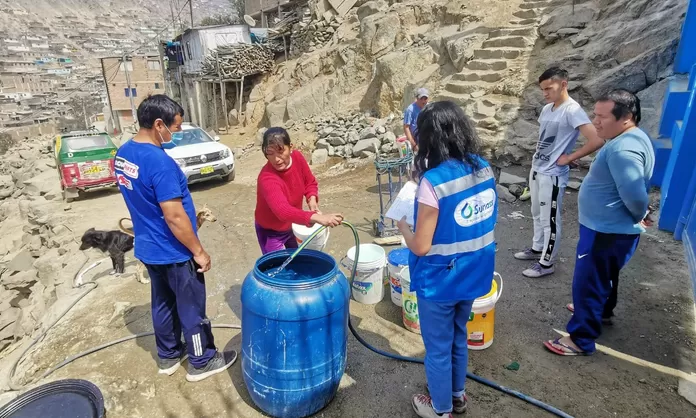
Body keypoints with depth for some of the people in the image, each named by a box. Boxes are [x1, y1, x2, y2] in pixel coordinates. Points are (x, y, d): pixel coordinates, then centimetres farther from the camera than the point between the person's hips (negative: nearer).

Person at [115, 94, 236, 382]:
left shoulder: (123, 154, 2)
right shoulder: (160, 162, -28)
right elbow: (174, 217, -27)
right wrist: (199, 252, -16)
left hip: (148, 247, 9)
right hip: (173, 252, -9)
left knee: (163, 303, 22)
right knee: (191, 307, 9)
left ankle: (169, 355, 39)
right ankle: (201, 362, 26)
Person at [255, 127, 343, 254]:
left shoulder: (297, 157, -18)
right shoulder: (267, 179, -37)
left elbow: (310, 182, 0)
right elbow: (283, 211, -52)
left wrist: (312, 198, -21)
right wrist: (317, 218, -64)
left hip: (293, 225, 6)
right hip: (271, 232, -6)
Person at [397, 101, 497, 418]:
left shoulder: (434, 181, -27)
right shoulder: (484, 169, -4)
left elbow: (421, 247, -22)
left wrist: (403, 226, -3)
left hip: (440, 281, -7)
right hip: (473, 274, 7)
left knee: (438, 348, 16)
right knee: (458, 338, 28)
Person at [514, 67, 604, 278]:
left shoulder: (572, 111, -18)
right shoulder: (547, 109, 7)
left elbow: (597, 141, -25)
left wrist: (568, 158, -17)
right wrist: (537, 156, 10)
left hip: (552, 174, -8)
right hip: (536, 169, 8)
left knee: (550, 220, 3)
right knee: (537, 214, 20)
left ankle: (546, 263, 15)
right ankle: (537, 249, 37)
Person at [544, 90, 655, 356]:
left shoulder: (623, 148, -27)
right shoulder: (634, 138, 8)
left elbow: (635, 194, -31)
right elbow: (636, 189, 16)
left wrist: (639, 216, -13)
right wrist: (641, 215, 10)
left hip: (607, 231, -11)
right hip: (611, 228, 11)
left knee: (587, 283, 0)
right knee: (605, 275, 29)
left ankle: (581, 340, 13)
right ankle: (602, 309, 52)